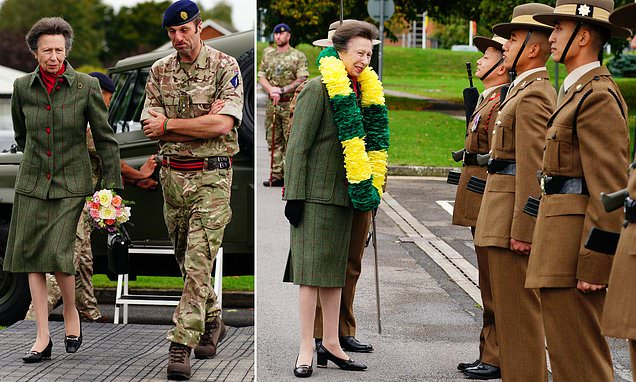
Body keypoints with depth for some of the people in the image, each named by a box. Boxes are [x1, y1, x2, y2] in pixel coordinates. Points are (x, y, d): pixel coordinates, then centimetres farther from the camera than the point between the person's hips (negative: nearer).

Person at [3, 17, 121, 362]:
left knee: (58, 253, -14)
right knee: (31, 257, 1)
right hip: (32, 182, 3)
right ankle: (43, 338, 7)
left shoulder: (86, 86, -7)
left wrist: (113, 187, -4)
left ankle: (71, 314, 14)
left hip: (71, 185, -3)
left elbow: (105, 139, -3)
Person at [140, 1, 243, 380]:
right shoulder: (159, 71, 8)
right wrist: (202, 122, -11)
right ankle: (212, 323, 34)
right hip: (173, 174, 5)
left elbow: (222, 124, -17)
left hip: (212, 177, -5)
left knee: (198, 263, -10)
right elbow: (150, 128, 0)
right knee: (188, 260, 15)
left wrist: (169, 124, -11)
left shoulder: (225, 67, -5)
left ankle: (181, 345, -10)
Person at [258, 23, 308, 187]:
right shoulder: (268, 55, 15)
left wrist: (282, 90, -15)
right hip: (272, 104, 5)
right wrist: (271, 90, -9)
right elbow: (261, 76, 10)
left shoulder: (298, 56, 0)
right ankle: (276, 175, 11)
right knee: (273, 141, 6)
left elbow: (301, 80, -7)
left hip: (290, 104, -5)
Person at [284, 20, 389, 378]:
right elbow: (298, 145, -11)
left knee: (335, 270, 11)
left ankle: (331, 343, 18)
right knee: (312, 269, -5)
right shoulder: (318, 90, -10)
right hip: (315, 194, -7)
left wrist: (369, 189, 16)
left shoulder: (366, 92, 12)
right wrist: (294, 195, -15)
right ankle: (307, 348, 0)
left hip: (344, 194, 7)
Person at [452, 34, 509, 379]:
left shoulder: (502, 104, -15)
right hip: (481, 208, 11)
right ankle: (489, 354, 22)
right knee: (490, 285, 15)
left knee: (495, 288, -4)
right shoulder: (487, 101, 17)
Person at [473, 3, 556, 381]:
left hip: (514, 218, -11)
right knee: (521, 311, 16)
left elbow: (532, 169, -20)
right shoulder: (529, 90, 17)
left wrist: (522, 229, -22)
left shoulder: (533, 95, -15)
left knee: (518, 312, -5)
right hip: (506, 216, 11)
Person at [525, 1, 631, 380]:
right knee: (566, 347, 16)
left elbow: (610, 189, -20)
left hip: (577, 245, -11)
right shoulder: (578, 90, 18)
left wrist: (594, 263, -22)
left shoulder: (598, 96, -15)